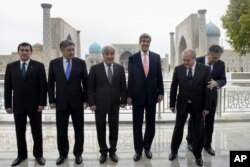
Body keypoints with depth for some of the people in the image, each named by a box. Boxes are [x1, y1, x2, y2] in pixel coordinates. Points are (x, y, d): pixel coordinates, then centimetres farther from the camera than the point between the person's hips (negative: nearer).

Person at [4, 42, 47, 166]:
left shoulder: (39, 66, -2)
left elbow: (43, 86, -5)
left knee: (37, 132, 9)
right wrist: (8, 104, -1)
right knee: (20, 132, 11)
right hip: (18, 105, 2)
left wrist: (42, 103, -11)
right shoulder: (11, 66, 6)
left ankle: (38, 154, 24)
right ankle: (21, 155, 27)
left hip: (34, 105, -2)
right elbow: (7, 87, 5)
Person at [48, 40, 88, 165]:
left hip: (77, 102, 0)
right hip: (61, 102, 1)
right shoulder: (54, 63, 1)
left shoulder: (81, 63, -2)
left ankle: (78, 153, 25)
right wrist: (52, 100, 0)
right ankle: (63, 153, 27)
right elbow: (51, 83, 5)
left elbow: (85, 82, 1)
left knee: (79, 130, 9)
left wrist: (85, 99, -3)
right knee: (61, 130, 9)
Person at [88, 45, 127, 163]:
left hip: (115, 103, 2)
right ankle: (103, 151, 24)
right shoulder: (95, 68, -2)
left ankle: (112, 151, 26)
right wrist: (91, 103, -8)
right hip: (100, 103, -1)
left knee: (114, 128, 10)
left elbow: (123, 86, 6)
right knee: (101, 128, 8)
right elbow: (90, 87, -3)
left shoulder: (120, 68, 3)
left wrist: (123, 100, 0)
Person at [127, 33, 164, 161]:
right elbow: (130, 78, -1)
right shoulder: (133, 58, 0)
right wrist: (129, 95, -4)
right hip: (138, 95, -1)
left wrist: (161, 92, 0)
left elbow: (159, 76, 5)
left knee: (151, 124, 11)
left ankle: (147, 147, 28)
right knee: (137, 124, 6)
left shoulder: (156, 57, 4)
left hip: (152, 95, 2)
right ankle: (138, 150, 21)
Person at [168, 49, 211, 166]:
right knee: (178, 128, 12)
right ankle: (174, 150, 32)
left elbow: (207, 89, -7)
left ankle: (197, 155, 28)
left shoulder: (204, 69, -9)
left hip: (198, 105, 0)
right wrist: (172, 104, -1)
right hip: (182, 104, 1)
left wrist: (206, 107, -8)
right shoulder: (178, 69, -5)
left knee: (198, 130, 10)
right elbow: (173, 87, 0)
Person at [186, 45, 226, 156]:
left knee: (209, 121, 9)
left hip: (211, 96, 3)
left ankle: (207, 144, 24)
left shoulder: (221, 64, -4)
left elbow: (223, 80, -4)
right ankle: (190, 141, 27)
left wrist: (216, 83, -27)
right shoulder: (198, 61, -12)